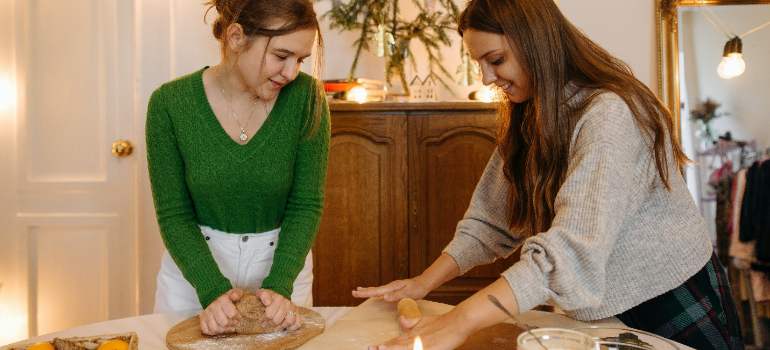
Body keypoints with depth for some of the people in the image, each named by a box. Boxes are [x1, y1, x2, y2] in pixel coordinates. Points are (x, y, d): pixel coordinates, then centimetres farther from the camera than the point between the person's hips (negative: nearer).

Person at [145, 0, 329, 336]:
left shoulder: (307, 97, -16)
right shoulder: (169, 103, -15)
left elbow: (306, 205, -12)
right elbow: (174, 215, -11)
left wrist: (279, 286, -23)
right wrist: (213, 291, -23)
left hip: (282, 261, 0)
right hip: (194, 265, 0)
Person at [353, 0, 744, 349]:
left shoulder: (610, 114, -26)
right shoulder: (530, 123, 2)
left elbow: (575, 247, -37)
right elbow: (491, 219, -1)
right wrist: (426, 281, -13)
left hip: (674, 309, -6)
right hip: (602, 313, 6)